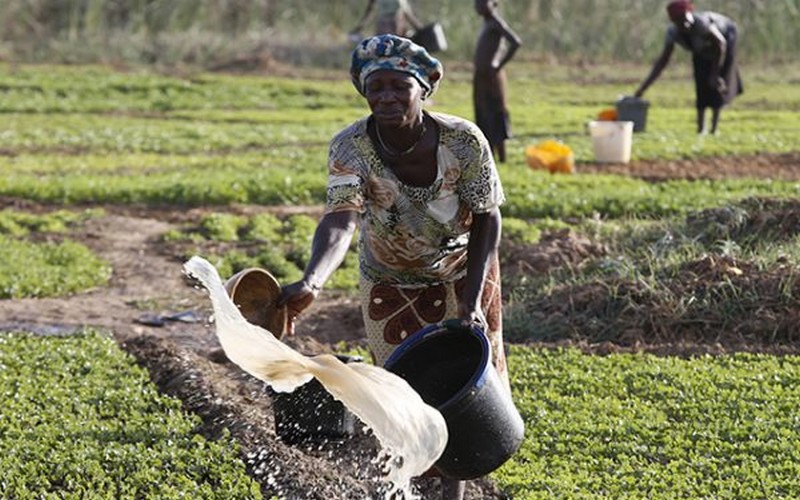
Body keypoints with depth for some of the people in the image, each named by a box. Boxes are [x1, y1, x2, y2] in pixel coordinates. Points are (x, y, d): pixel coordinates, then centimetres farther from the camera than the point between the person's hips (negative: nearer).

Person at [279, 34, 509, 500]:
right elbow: (340, 220, -44)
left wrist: (472, 300, -23)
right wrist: (310, 283, -63)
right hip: (390, 283, 0)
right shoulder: (350, 147, -29)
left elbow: (487, 220, -16)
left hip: (462, 273, 0)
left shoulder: (465, 141, -28)